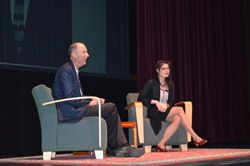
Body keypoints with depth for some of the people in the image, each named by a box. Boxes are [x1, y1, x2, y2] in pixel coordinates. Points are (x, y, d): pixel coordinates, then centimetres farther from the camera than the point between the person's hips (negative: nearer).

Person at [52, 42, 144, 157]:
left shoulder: (73, 70, 23)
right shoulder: (66, 70, -10)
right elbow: (69, 97, -20)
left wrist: (93, 100, 7)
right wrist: (89, 103, -10)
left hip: (75, 109, 10)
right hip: (70, 112, -10)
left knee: (111, 108, 0)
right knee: (111, 108, -16)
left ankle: (122, 146, -10)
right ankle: (112, 147, -3)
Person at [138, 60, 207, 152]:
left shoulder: (170, 84, 15)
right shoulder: (151, 83, -1)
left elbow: (172, 101, 14)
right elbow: (140, 98, -5)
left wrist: (166, 106, -10)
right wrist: (155, 102, -16)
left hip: (166, 111, 6)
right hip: (155, 113, -5)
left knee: (177, 119, -31)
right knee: (180, 110, -26)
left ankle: (161, 144, -30)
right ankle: (195, 137, -26)